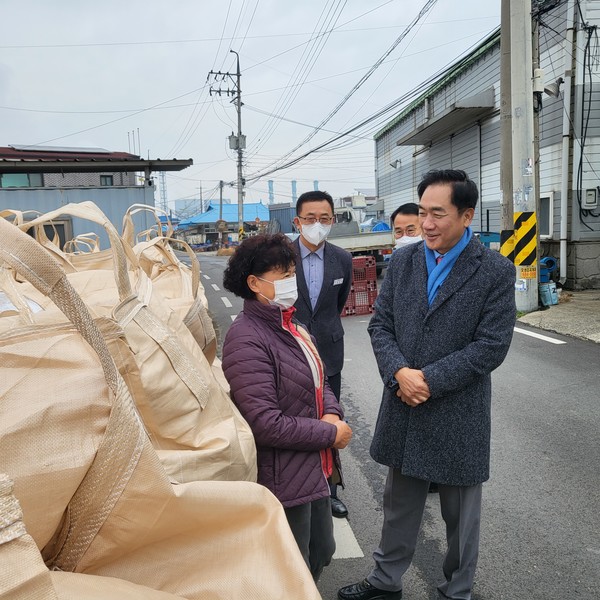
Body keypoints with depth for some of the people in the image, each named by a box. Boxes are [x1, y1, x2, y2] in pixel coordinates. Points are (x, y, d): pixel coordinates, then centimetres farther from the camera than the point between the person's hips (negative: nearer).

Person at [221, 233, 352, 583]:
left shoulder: (291, 325, 7)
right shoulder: (247, 339, -24)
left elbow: (319, 382, 16)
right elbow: (266, 424, -28)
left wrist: (332, 413, -5)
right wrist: (331, 434, -16)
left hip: (314, 472, 9)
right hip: (282, 481, -9)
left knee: (321, 552, 26)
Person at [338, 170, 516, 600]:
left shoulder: (496, 271, -10)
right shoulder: (403, 262, 2)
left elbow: (491, 346, -14)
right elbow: (380, 325, 3)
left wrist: (429, 380, -17)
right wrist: (400, 372, -15)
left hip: (459, 415, -3)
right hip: (404, 410, 4)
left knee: (461, 513, 16)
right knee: (400, 503, 20)